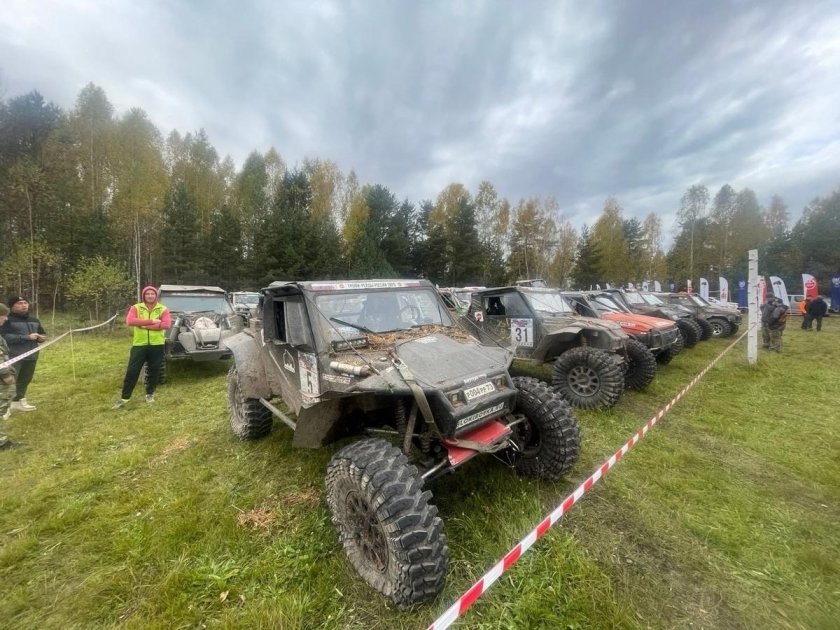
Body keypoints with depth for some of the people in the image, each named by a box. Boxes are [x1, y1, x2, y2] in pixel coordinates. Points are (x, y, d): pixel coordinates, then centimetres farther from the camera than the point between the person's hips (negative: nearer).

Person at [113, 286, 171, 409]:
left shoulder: (163, 309, 0)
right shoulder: (136, 308, 2)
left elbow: (167, 324, -16)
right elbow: (129, 321, -16)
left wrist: (144, 325, -18)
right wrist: (151, 321, -21)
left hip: (157, 345, 0)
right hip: (139, 344, 0)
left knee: (154, 371, 9)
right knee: (132, 371, 1)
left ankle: (150, 394, 26)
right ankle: (124, 398, 11)